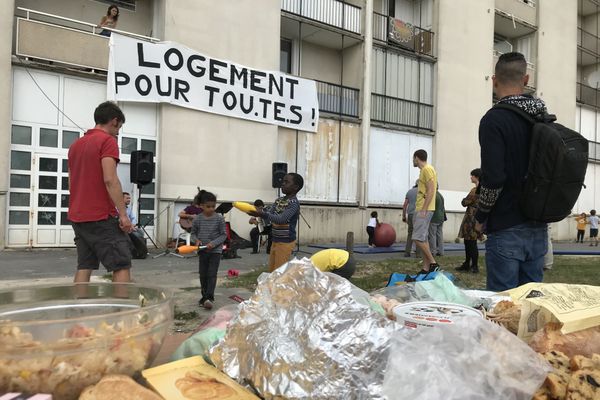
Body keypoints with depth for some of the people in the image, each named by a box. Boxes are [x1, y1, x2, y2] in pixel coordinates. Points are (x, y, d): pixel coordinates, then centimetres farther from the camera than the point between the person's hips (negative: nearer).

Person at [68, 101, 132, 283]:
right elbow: (110, 180, -19)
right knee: (122, 265, -5)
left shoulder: (76, 144, 17)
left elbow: (72, 182, 21)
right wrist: (123, 214, -19)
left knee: (84, 266, 10)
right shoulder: (107, 140, -8)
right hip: (101, 217, -8)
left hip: (78, 216, 8)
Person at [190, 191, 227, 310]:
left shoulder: (219, 218, -9)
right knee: (203, 274, 10)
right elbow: (193, 232, 9)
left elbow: (224, 234, -6)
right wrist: (196, 240, -12)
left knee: (212, 274, -8)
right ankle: (204, 296, 23)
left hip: (215, 250, -3)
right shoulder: (197, 219, -3)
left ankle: (209, 297, -8)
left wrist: (213, 243, -19)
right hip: (202, 250, 3)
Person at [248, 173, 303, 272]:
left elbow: (282, 219, -27)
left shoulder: (294, 203, -16)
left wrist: (263, 214, -36)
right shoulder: (278, 200, 10)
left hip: (285, 242, -8)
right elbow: (268, 215, 5)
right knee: (271, 271, 14)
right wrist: (258, 211, -15)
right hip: (275, 241, 8)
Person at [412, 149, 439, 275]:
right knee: (423, 238, 8)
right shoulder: (424, 170, 19)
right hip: (421, 209, 10)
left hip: (424, 210, -10)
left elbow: (431, 191, -18)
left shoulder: (427, 169, -10)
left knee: (418, 238, -12)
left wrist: (423, 210, -22)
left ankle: (433, 263, -5)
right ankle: (426, 268, 10)